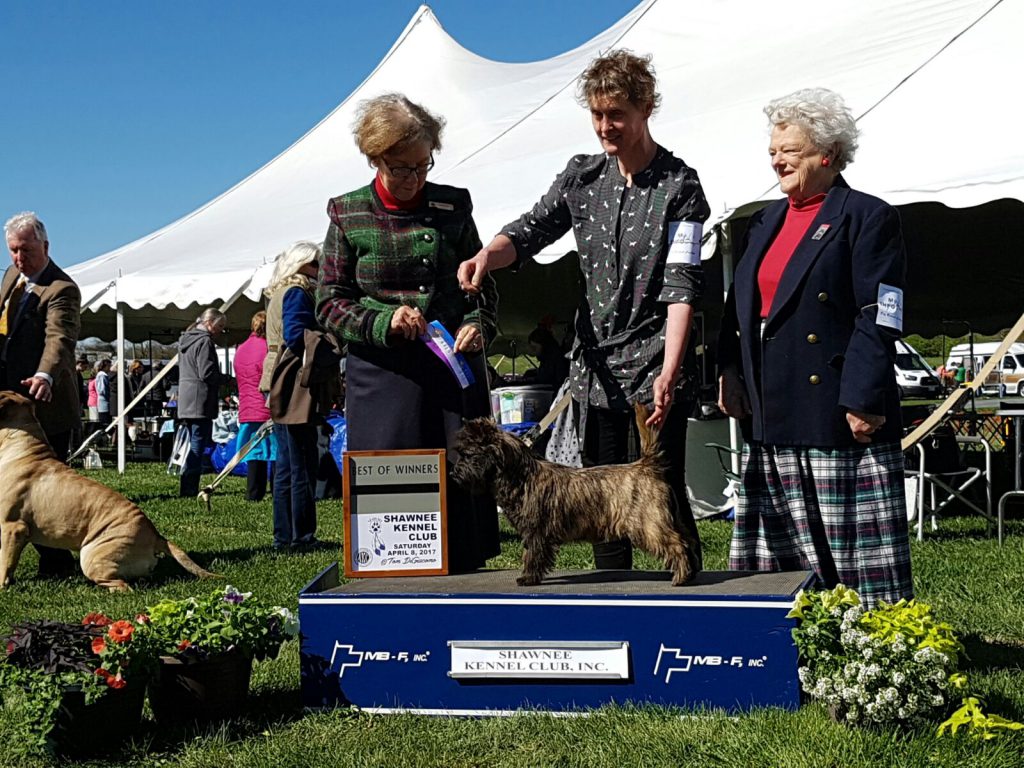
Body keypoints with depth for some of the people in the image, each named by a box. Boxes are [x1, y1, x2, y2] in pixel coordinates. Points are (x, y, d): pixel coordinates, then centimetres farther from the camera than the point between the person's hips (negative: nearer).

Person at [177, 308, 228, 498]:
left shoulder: (185, 340, 19)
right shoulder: (204, 341, -11)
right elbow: (207, 373, -18)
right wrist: (227, 378, -2)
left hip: (186, 401, 9)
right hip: (200, 402, -9)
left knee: (194, 444, 14)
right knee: (198, 445, -7)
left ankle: (187, 488, 13)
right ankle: (189, 489, -9)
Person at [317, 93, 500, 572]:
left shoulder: (453, 206, 7)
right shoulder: (348, 214, 3)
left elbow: (483, 286, 15)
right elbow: (329, 305, 3)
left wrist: (478, 323, -6)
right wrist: (384, 322, -14)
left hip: (455, 369, 2)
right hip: (383, 375, -1)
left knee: (460, 478, 0)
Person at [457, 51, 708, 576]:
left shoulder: (678, 185, -7)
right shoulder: (581, 176, 9)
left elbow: (681, 285, -14)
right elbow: (531, 230, 1)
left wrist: (668, 374, -23)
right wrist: (488, 255, -23)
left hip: (654, 368, -5)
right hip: (595, 367, 5)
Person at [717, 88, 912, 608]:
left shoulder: (867, 218, -3)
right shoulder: (766, 222, 19)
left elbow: (879, 321, -10)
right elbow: (739, 305, 21)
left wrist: (863, 401, -16)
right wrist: (730, 369, 7)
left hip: (835, 416, -7)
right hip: (769, 415, 7)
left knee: (853, 548, -4)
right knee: (774, 551, 9)